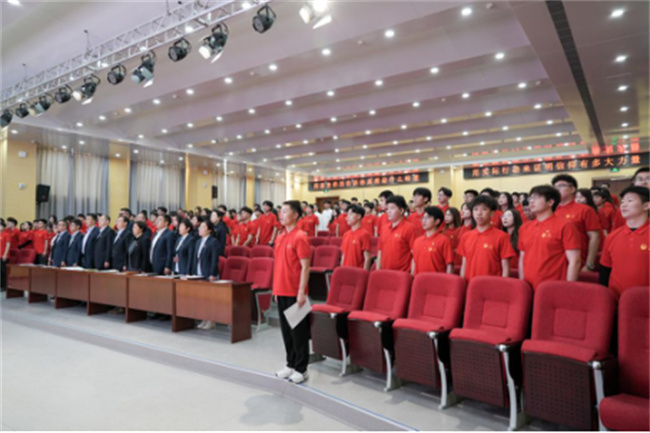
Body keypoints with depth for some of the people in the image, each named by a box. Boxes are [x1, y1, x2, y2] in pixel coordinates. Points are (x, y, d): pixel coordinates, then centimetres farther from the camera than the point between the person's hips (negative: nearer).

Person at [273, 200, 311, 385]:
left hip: (294, 292, -8)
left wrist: (301, 292, -18)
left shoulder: (300, 237, -12)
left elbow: (305, 267, -15)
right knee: (286, 330, 15)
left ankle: (301, 369, 14)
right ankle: (291, 364, 28)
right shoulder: (280, 237, 11)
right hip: (281, 291, 8)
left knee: (298, 331, 3)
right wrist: (276, 288, 15)